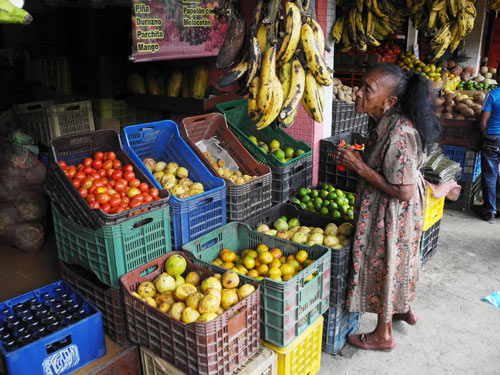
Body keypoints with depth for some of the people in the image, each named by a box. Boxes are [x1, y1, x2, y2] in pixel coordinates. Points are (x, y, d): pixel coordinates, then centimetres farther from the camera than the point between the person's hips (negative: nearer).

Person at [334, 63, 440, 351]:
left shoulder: (398, 134, -32)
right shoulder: (387, 122, -3)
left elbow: (403, 191, -30)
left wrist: (360, 167, -27)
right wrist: (359, 159, 0)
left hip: (392, 213, -9)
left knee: (384, 265, 8)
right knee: (399, 260, 27)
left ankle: (384, 335, 31)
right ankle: (405, 309, 53)